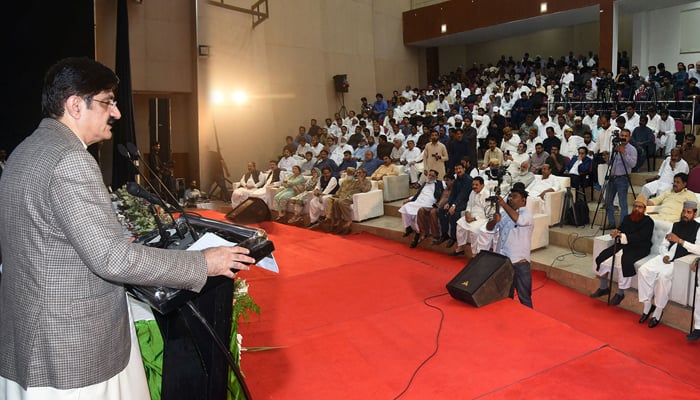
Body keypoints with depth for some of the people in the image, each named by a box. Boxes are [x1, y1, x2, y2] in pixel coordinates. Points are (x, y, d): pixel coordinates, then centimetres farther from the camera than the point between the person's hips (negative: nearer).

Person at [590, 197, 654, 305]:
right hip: (623, 245, 7)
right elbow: (621, 230, 11)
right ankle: (604, 287, 7)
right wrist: (616, 233, -16)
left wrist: (621, 236, -32)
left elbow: (639, 237, -21)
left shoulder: (648, 222, -8)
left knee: (625, 262, -33)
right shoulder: (627, 218, 13)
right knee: (602, 257, -10)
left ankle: (620, 293, -17)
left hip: (639, 249, -6)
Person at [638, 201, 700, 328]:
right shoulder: (675, 225, 18)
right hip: (667, 258, 6)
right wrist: (665, 255, -4)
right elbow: (663, 245, 17)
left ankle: (658, 312, -18)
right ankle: (647, 306, -8)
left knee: (663, 275, -33)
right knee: (644, 270, -19)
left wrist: (680, 240, -21)